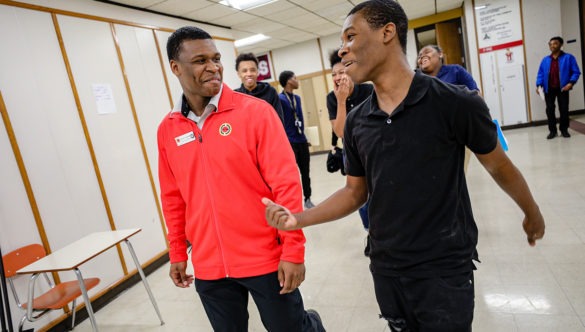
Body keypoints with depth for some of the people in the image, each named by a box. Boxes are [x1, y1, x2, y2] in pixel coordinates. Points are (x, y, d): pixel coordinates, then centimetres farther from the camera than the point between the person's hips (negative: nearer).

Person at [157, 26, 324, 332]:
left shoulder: (255, 111, -10)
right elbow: (172, 197, 10)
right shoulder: (167, 129, 2)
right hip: (208, 266, 4)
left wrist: (293, 250, -14)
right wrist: (177, 253, 13)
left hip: (266, 258, -3)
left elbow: (286, 183, -12)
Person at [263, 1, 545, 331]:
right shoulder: (356, 122, -2)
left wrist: (533, 215, 15)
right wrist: (299, 218, -8)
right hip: (385, 268, 5)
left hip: (444, 268, -4)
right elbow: (355, 191, 5)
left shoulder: (455, 102, -16)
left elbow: (499, 166, -1)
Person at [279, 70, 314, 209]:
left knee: (305, 171, 14)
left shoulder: (297, 98, 12)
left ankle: (307, 199, 28)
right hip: (289, 142, -7)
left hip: (301, 140, 7)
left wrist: (303, 137, 16)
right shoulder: (280, 99, -10)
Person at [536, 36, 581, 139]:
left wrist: (571, 83, -16)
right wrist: (539, 85, -9)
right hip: (549, 89, 2)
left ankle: (564, 129, 15)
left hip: (562, 88, -2)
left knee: (564, 109, 1)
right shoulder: (545, 60, 10)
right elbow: (540, 74, 7)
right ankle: (552, 130, 9)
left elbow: (576, 72, -2)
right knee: (550, 110, 0)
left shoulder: (568, 58, 1)